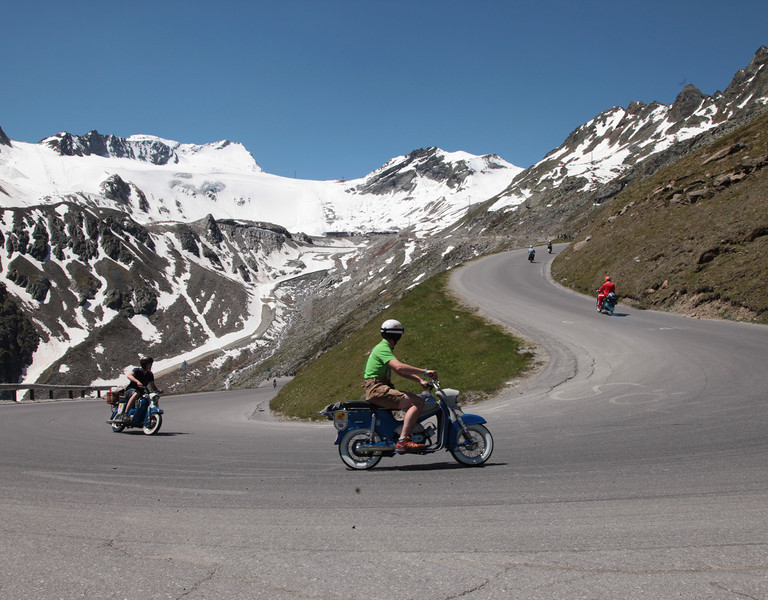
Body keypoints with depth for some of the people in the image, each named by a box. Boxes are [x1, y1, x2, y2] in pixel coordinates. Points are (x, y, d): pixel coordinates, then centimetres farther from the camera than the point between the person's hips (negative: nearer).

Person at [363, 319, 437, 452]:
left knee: (417, 398, 12)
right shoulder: (383, 348, -10)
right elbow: (399, 367, -26)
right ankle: (403, 441, -29)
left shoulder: (384, 347, 23)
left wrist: (420, 380, 10)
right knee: (418, 402, -21)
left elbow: (400, 371, 23)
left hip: (382, 388, 11)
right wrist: (424, 372, -23)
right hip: (377, 389, -11)